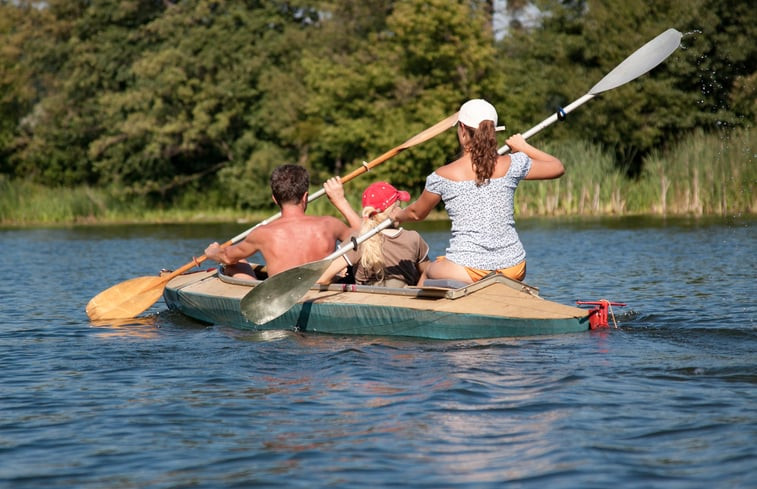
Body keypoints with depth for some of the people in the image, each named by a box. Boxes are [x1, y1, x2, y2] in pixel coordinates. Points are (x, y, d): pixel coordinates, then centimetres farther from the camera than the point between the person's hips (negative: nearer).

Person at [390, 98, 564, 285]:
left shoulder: (442, 176, -6)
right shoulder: (511, 165, -3)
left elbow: (416, 213, 12)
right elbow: (558, 167, 12)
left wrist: (399, 215, 35)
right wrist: (524, 147, 26)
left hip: (467, 271, -2)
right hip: (513, 269, 2)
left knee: (427, 272, 30)